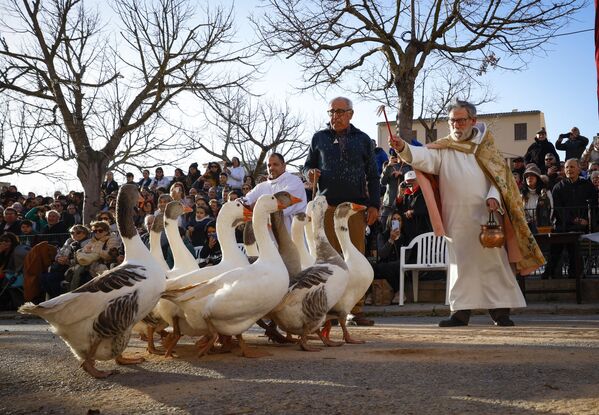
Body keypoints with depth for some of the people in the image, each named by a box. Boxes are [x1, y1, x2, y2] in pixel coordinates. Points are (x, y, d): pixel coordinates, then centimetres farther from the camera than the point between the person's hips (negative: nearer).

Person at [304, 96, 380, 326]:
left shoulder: (362, 139, 12)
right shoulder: (319, 138, 13)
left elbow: (372, 175, 11)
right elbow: (308, 164, 19)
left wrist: (374, 204, 3)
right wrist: (310, 174, -6)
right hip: (327, 205, 0)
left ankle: (356, 310, 6)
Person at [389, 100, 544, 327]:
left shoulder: (485, 148, 9)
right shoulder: (443, 149, 8)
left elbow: (500, 176, 4)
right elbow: (423, 157, -10)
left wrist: (493, 198, -14)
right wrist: (403, 148, -30)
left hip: (485, 215, 0)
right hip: (457, 218, 0)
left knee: (493, 260, 1)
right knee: (460, 263, 2)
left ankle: (500, 309, 8)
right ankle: (461, 311, 6)